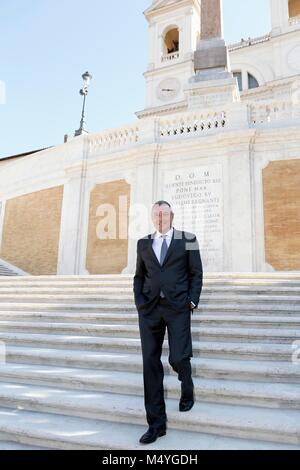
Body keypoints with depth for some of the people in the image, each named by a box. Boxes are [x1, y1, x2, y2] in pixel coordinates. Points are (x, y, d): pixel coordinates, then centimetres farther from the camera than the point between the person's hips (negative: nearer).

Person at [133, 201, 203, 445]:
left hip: (178, 307, -3)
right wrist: (139, 302, 2)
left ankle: (187, 391, 32)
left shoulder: (188, 240, 5)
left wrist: (192, 301, -5)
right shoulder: (143, 243, 13)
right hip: (149, 308, 3)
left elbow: (196, 274, 4)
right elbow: (139, 276, 14)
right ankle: (157, 423, 15)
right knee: (151, 363, 2)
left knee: (178, 358, -6)